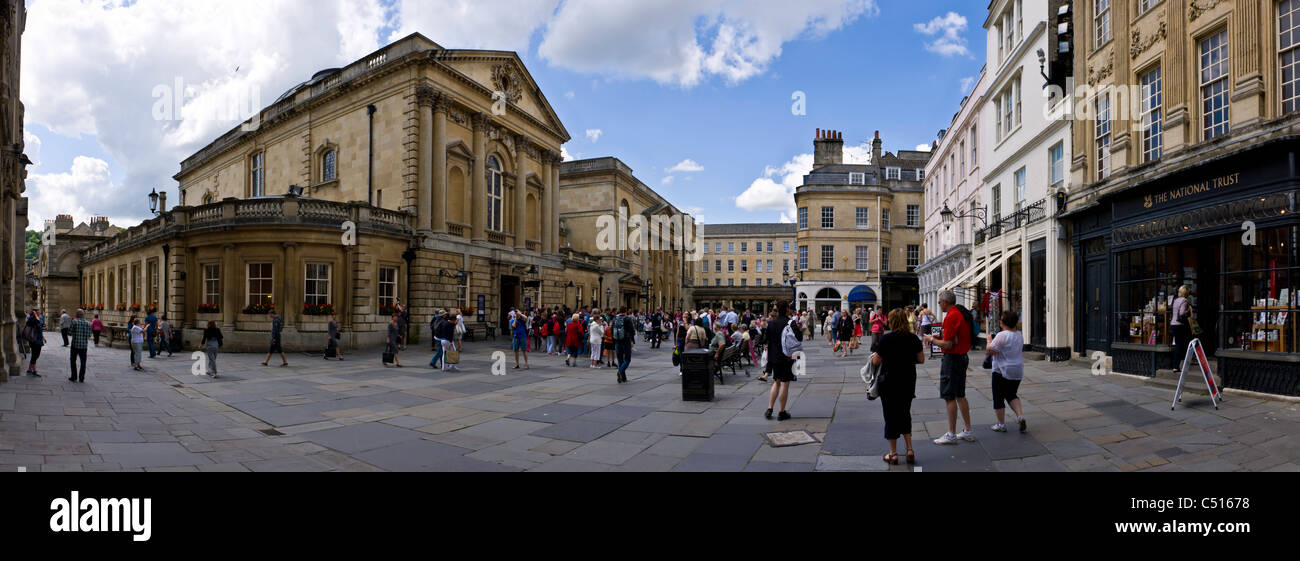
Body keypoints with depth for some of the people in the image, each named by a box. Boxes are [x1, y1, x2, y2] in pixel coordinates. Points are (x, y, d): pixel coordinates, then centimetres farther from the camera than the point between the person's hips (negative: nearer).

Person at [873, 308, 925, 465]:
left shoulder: (886, 339, -14)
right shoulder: (914, 338, -2)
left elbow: (876, 361, -11)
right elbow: (921, 359, 4)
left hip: (890, 382, -4)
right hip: (909, 382, 4)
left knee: (891, 416, 6)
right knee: (905, 414, 19)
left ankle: (893, 454, 12)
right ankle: (910, 450, 14)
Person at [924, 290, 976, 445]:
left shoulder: (951, 316, -19)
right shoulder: (962, 313, 11)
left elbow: (948, 344, -22)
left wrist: (932, 339, -6)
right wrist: (937, 339, 15)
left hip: (952, 358, -10)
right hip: (962, 357, 10)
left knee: (949, 397, -3)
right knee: (960, 396, 16)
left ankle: (951, 435, 3)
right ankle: (968, 432, 21)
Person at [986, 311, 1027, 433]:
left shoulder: (1002, 335, -20)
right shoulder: (1020, 335, 5)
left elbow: (991, 351, -21)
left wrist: (989, 340, -2)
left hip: (1002, 371, -7)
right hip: (1018, 371, 7)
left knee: (998, 398, 5)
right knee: (1011, 395, 22)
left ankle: (1001, 424, 10)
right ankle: (1020, 415, 2)